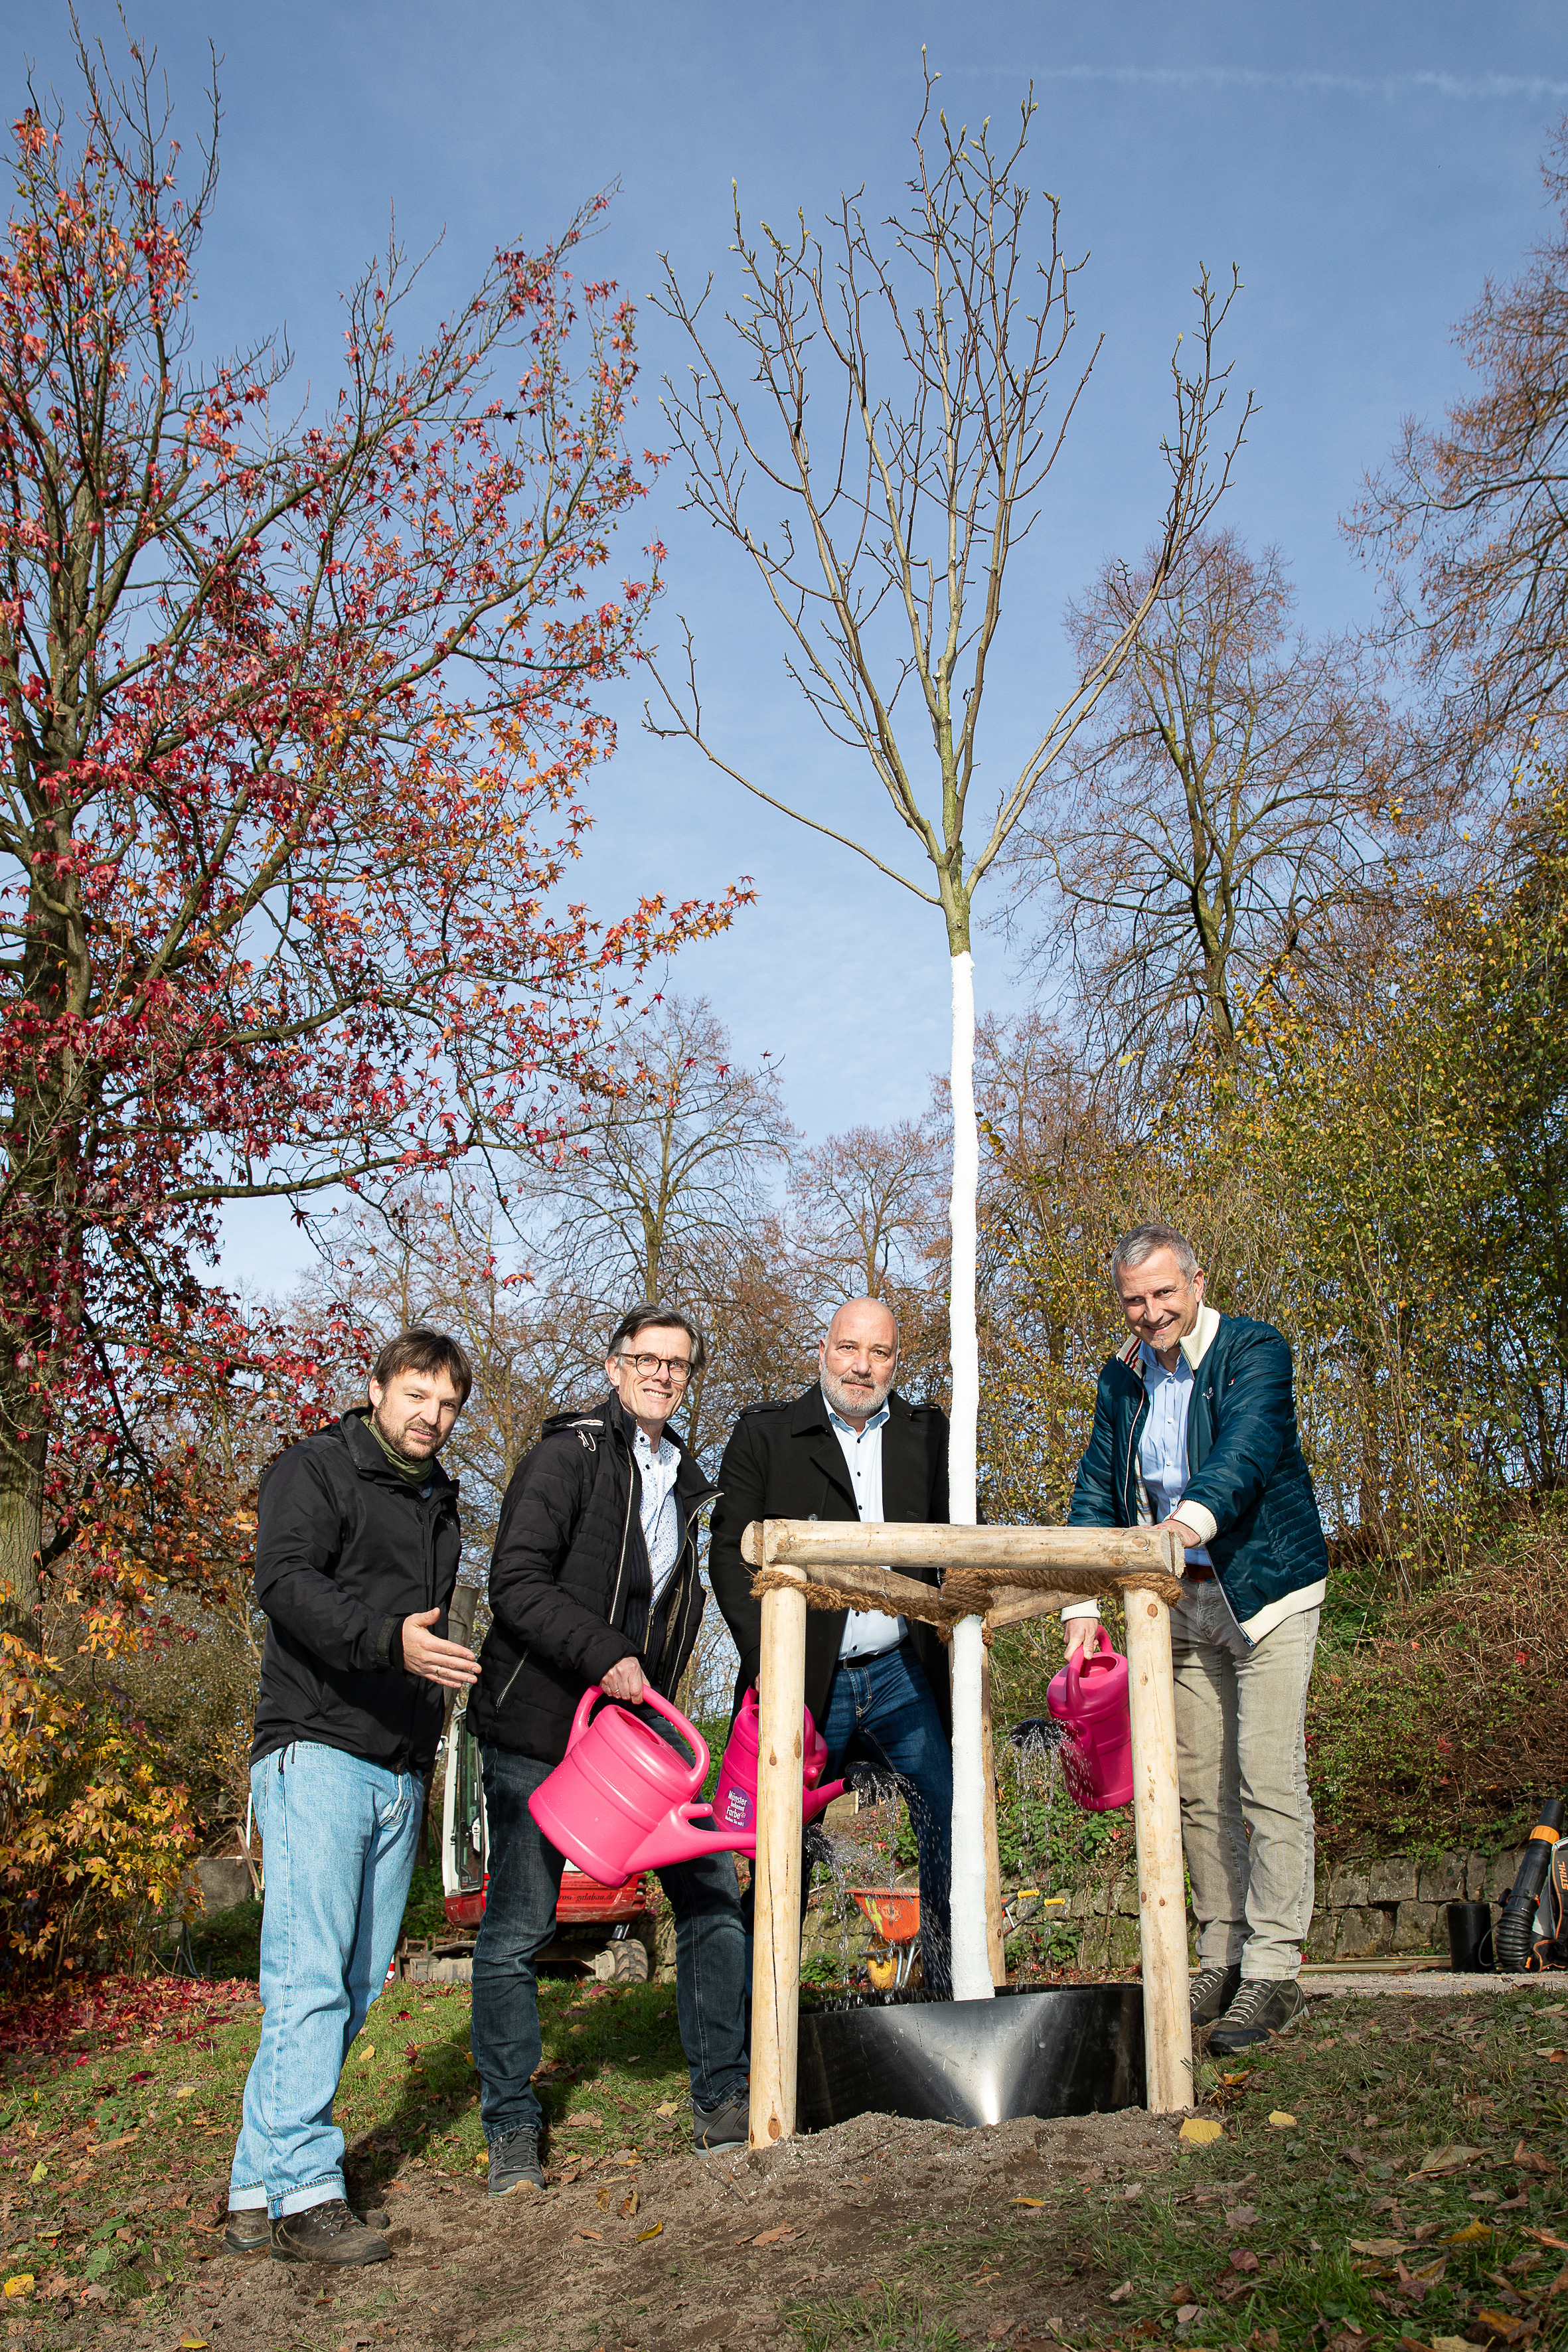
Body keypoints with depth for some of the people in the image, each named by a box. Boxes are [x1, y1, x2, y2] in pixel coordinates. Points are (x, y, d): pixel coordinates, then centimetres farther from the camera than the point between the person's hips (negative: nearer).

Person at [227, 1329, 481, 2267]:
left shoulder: (439, 1504, 21)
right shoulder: (314, 1471, -1)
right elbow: (288, 1581, -17)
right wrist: (388, 1638, -32)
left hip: (399, 1773, 7)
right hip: (318, 1750, -7)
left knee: (355, 1987, 6)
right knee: (310, 1978, -11)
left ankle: (260, 2188, 12)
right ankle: (304, 2194, -8)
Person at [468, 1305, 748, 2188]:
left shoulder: (683, 1479, 14)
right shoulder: (570, 1454, -8)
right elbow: (517, 1584, -16)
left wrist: (652, 1701, 11)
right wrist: (604, 1655, -24)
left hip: (637, 1720, 6)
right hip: (537, 1727, -6)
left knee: (713, 1889, 2)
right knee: (518, 1927, -1)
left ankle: (724, 2101, 14)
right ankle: (512, 2129, 15)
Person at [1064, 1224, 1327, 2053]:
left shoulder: (1254, 1350, -9)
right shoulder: (1123, 1379, 8)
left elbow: (1246, 1446, -26)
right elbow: (1096, 1490, 7)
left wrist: (1194, 1517, -46)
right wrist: (1083, 1604, -5)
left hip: (1267, 1593, -5)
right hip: (1182, 1604, 5)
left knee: (1270, 1782, -8)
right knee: (1198, 1789, 8)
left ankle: (1273, 1970, 1)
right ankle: (1221, 1958, 20)